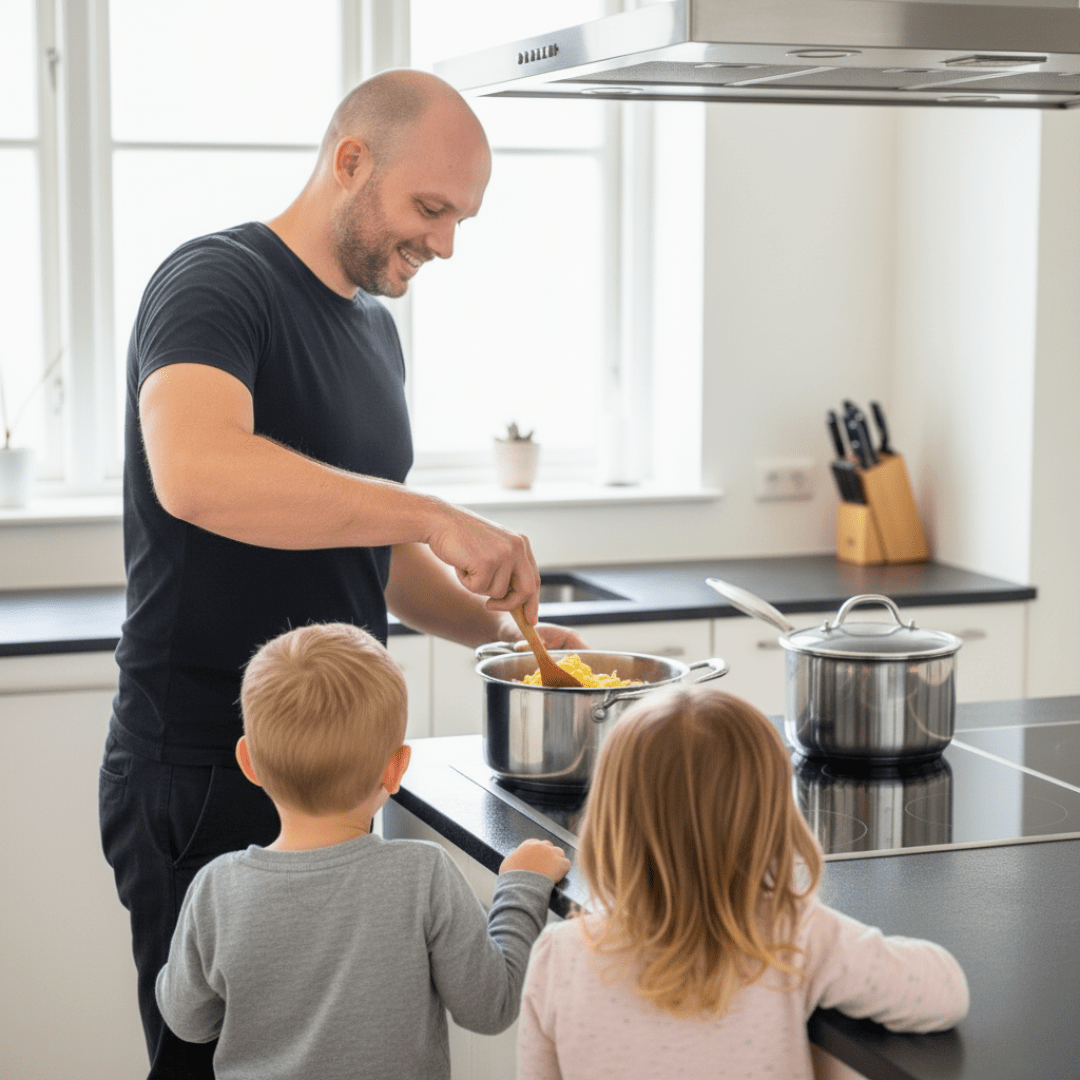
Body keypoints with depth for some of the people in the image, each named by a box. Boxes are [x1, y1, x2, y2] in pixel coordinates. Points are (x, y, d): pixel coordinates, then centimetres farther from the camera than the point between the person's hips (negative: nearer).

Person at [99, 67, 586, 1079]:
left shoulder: (373, 329, 15)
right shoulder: (216, 282, -12)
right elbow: (195, 472, -34)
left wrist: (498, 624, 8)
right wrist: (436, 517, -33)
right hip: (203, 779, -8)